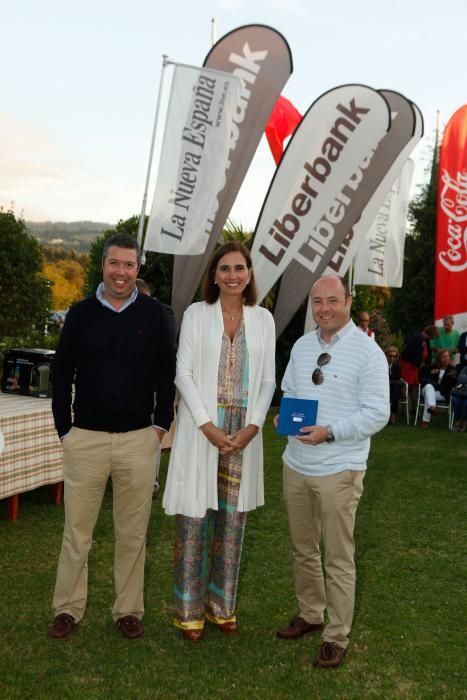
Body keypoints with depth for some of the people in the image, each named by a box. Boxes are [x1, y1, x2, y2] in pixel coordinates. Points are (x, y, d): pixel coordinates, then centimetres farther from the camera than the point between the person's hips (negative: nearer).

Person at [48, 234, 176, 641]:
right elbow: (62, 374, 5)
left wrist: (162, 424, 3)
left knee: (133, 532, 9)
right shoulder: (81, 313, 2)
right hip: (85, 438, 1)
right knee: (77, 530, 8)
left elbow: (166, 373, 6)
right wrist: (64, 429, 2)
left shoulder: (153, 313, 0)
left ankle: (129, 610, 23)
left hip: (138, 440, 0)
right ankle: (68, 609, 23)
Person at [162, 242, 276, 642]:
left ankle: (222, 605, 23)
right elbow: (183, 372, -4)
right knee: (193, 519, 2)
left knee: (232, 520, 9)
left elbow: (268, 379, 6)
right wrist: (208, 426, -12)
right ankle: (189, 610, 16)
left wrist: (252, 427, -7)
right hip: (201, 429, -2)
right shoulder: (196, 313, 0)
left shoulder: (263, 319, 7)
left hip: (244, 432, 2)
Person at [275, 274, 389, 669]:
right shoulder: (301, 346, 8)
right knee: (303, 550, 19)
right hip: (296, 464, 6)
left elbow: (377, 414, -14)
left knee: (338, 559, 5)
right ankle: (310, 614, 39)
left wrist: (329, 432, -23)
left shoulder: (368, 352, -11)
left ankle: (337, 637, 21)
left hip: (338, 470, -6)